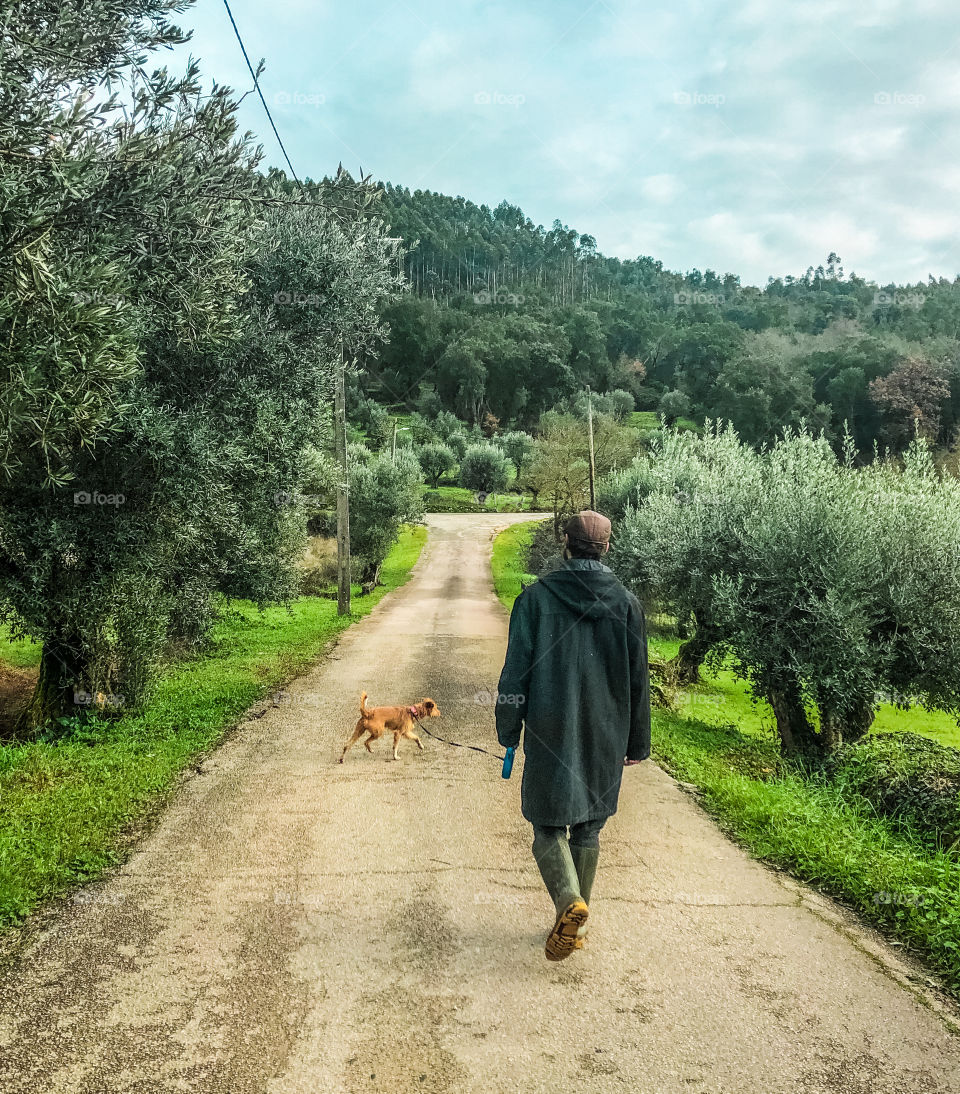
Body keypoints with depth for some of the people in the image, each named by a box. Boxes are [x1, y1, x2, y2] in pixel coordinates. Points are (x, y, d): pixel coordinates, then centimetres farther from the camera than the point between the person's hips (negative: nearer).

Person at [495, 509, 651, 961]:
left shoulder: (536, 598, -8)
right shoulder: (626, 604, -1)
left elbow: (516, 672, -7)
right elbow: (638, 680, 4)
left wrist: (508, 732, 4)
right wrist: (637, 742, 13)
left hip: (550, 733, -2)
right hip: (606, 738, 3)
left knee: (548, 823, 9)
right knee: (588, 827, 15)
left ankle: (569, 899, -15)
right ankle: (577, 924, 22)